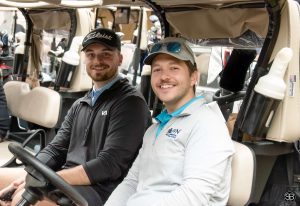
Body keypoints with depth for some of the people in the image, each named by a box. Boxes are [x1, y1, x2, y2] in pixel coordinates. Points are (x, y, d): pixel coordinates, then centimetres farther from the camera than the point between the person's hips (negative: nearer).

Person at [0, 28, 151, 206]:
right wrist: (27, 177, -7)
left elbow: (110, 164, -16)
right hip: (65, 180, 8)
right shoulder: (79, 105, 18)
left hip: (99, 190, -8)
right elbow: (55, 150, 13)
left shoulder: (130, 102, -8)